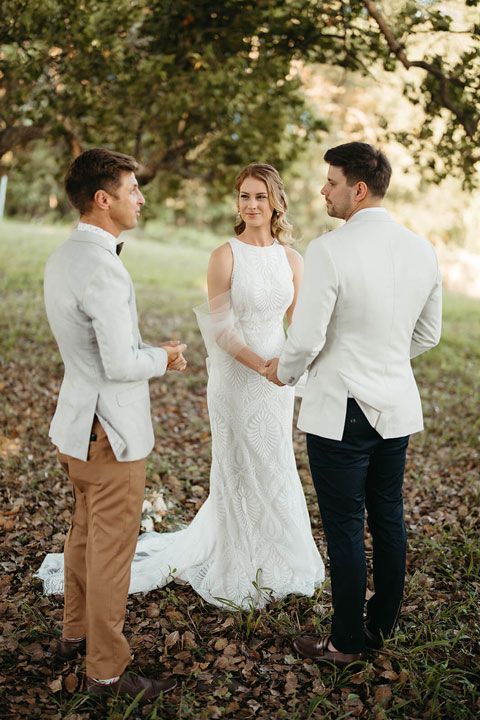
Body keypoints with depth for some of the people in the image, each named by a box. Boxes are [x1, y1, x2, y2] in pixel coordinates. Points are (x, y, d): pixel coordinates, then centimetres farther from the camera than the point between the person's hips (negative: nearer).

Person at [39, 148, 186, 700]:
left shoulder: (62, 258, 8)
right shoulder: (100, 268, -24)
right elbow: (121, 365, -26)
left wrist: (148, 352, 10)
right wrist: (163, 358, -7)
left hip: (79, 423, 10)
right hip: (110, 429, -10)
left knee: (85, 533, 23)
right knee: (111, 550, 4)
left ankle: (75, 634, 41)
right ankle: (107, 670, 19)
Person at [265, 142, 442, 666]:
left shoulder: (329, 250, -18)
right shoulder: (421, 249, 2)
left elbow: (306, 340, -17)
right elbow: (428, 335, 11)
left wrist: (283, 372, 3)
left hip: (341, 409, -6)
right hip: (397, 406, 7)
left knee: (345, 528, 6)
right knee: (388, 519, 18)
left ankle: (347, 642, 21)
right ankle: (381, 626, 34)